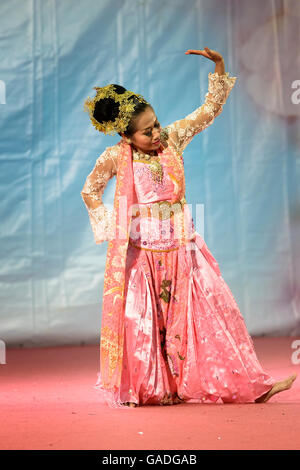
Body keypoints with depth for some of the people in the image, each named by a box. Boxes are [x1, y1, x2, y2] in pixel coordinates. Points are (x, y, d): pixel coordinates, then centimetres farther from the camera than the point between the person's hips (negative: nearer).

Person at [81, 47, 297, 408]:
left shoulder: (172, 139, 0)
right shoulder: (116, 158, -7)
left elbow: (209, 109, 2)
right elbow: (90, 192, 8)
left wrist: (219, 68, -7)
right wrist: (111, 226, 3)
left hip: (179, 249, 3)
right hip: (138, 253, -3)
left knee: (211, 311, 1)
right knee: (141, 321, 2)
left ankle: (248, 385, 4)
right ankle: (142, 390, 18)